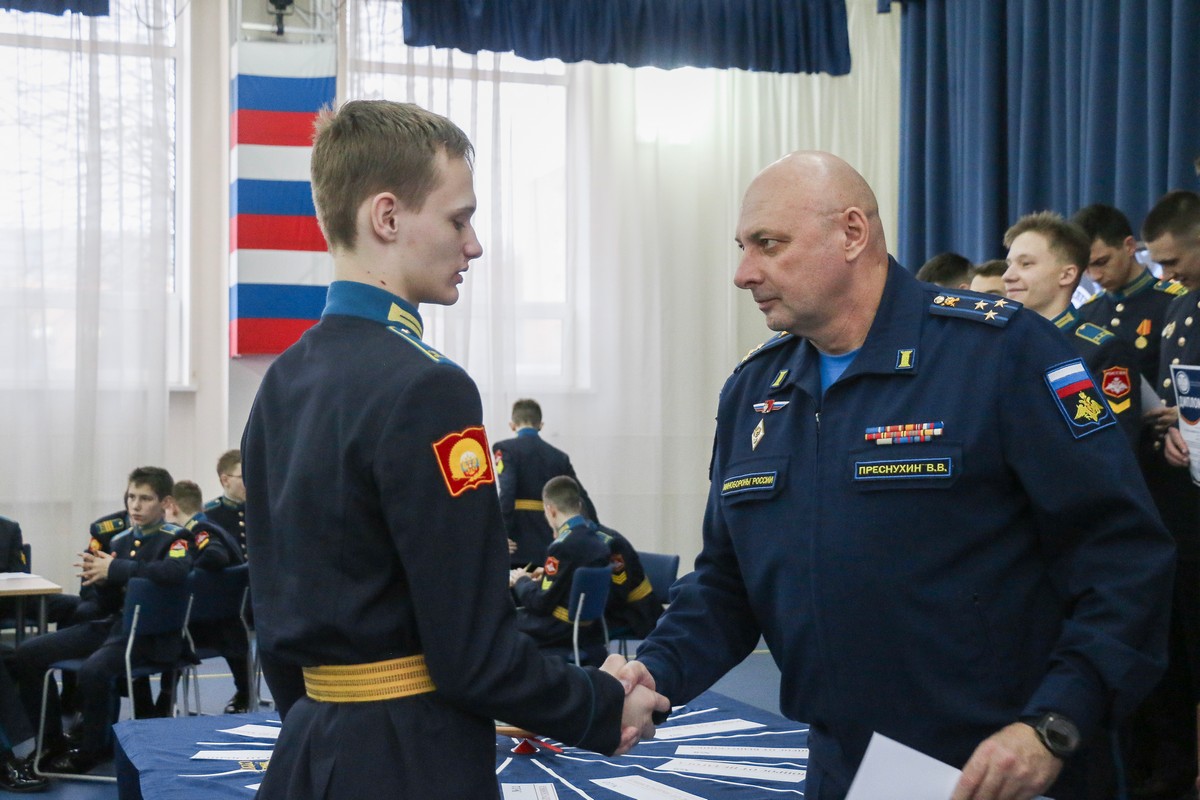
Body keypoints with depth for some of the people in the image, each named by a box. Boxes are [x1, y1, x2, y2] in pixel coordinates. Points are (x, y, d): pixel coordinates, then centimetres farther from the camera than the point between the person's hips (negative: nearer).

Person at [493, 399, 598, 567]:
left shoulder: (506, 449, -3)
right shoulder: (559, 457, 11)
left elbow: (506, 492, -17)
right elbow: (583, 502, 8)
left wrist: (502, 534, -18)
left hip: (518, 547, -5)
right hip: (550, 545, 5)